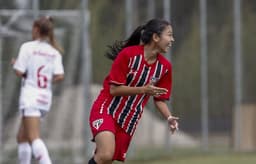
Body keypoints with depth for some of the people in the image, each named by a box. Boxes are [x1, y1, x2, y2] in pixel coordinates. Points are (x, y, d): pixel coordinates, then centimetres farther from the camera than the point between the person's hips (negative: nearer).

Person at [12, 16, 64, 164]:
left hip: (31, 96, -6)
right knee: (22, 137, 18)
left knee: (34, 139, -15)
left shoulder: (28, 47, -5)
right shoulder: (54, 52, 9)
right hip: (46, 97, 6)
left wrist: (15, 64, 11)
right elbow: (60, 76, -3)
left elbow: (19, 72, -10)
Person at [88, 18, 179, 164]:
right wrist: (143, 89, -25)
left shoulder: (165, 67, 0)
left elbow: (160, 98, 11)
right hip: (106, 110, -5)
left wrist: (169, 117, -8)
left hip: (129, 121, 5)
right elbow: (114, 89, -15)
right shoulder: (128, 54, -15)